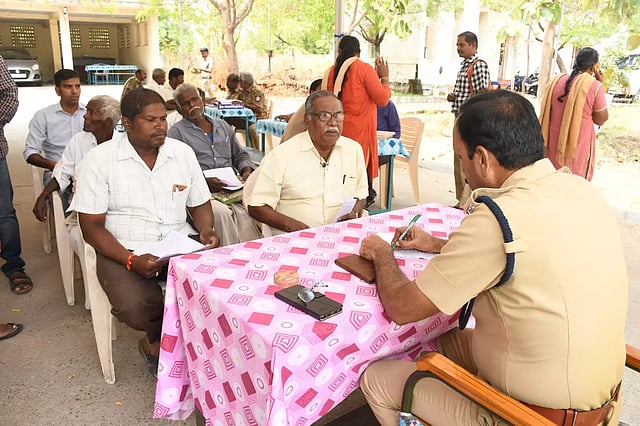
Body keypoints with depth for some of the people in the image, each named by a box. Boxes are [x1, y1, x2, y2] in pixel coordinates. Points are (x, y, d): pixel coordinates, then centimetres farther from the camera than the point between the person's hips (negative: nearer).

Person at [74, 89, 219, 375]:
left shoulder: (183, 152, 5)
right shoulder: (99, 160, -6)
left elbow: (199, 204, 14)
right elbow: (92, 226, -7)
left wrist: (206, 229, -9)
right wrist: (131, 261, -22)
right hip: (123, 250, -3)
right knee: (136, 307, -31)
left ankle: (159, 343, 3)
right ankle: (159, 339, 9)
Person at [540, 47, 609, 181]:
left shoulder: (556, 80, 1)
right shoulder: (594, 86, -13)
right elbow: (601, 119, -4)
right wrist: (599, 85, -1)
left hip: (553, 143, 4)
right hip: (578, 144, -4)